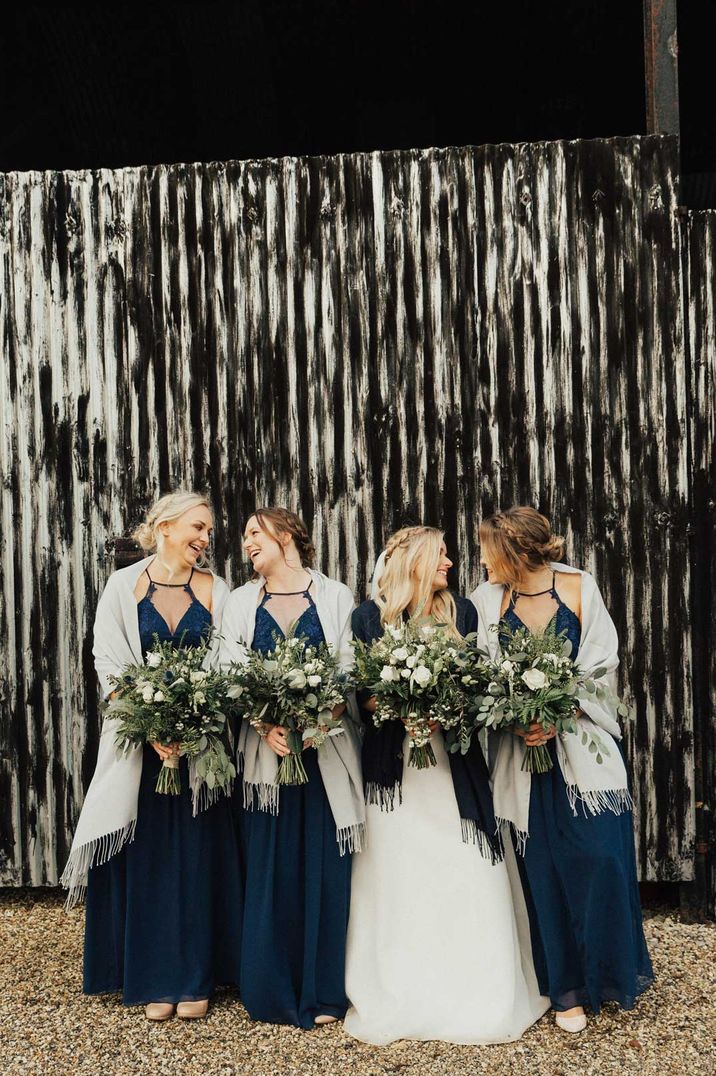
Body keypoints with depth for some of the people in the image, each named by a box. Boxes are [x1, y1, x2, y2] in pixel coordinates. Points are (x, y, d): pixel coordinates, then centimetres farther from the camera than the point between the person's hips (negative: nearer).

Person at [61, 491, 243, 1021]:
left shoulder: (216, 590, 5)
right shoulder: (125, 586, 1)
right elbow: (110, 665, -3)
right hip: (139, 741, -1)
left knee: (199, 856, 5)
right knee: (147, 859, 5)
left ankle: (195, 978, 18)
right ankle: (153, 979, 18)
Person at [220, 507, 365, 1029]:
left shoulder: (335, 597, 4)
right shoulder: (241, 602, 11)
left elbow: (352, 672, -1)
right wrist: (267, 724, -14)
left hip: (327, 750, -1)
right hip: (267, 751, 2)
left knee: (324, 865, 3)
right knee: (270, 868, 4)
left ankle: (323, 991, 16)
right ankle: (273, 990, 17)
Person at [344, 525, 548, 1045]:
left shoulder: (461, 611, 9)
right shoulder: (370, 615, 1)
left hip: (454, 762, 2)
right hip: (393, 763, -2)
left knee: (466, 881, 0)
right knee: (399, 883, 2)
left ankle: (476, 998, 12)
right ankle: (397, 1000, 14)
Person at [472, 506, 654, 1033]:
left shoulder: (579, 587, -4)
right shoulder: (490, 600, -1)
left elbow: (601, 663, -5)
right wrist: (515, 719, -17)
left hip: (582, 743, -1)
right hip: (525, 748, 1)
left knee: (598, 856, -1)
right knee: (545, 867, 4)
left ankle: (605, 971, 22)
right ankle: (566, 987, 19)